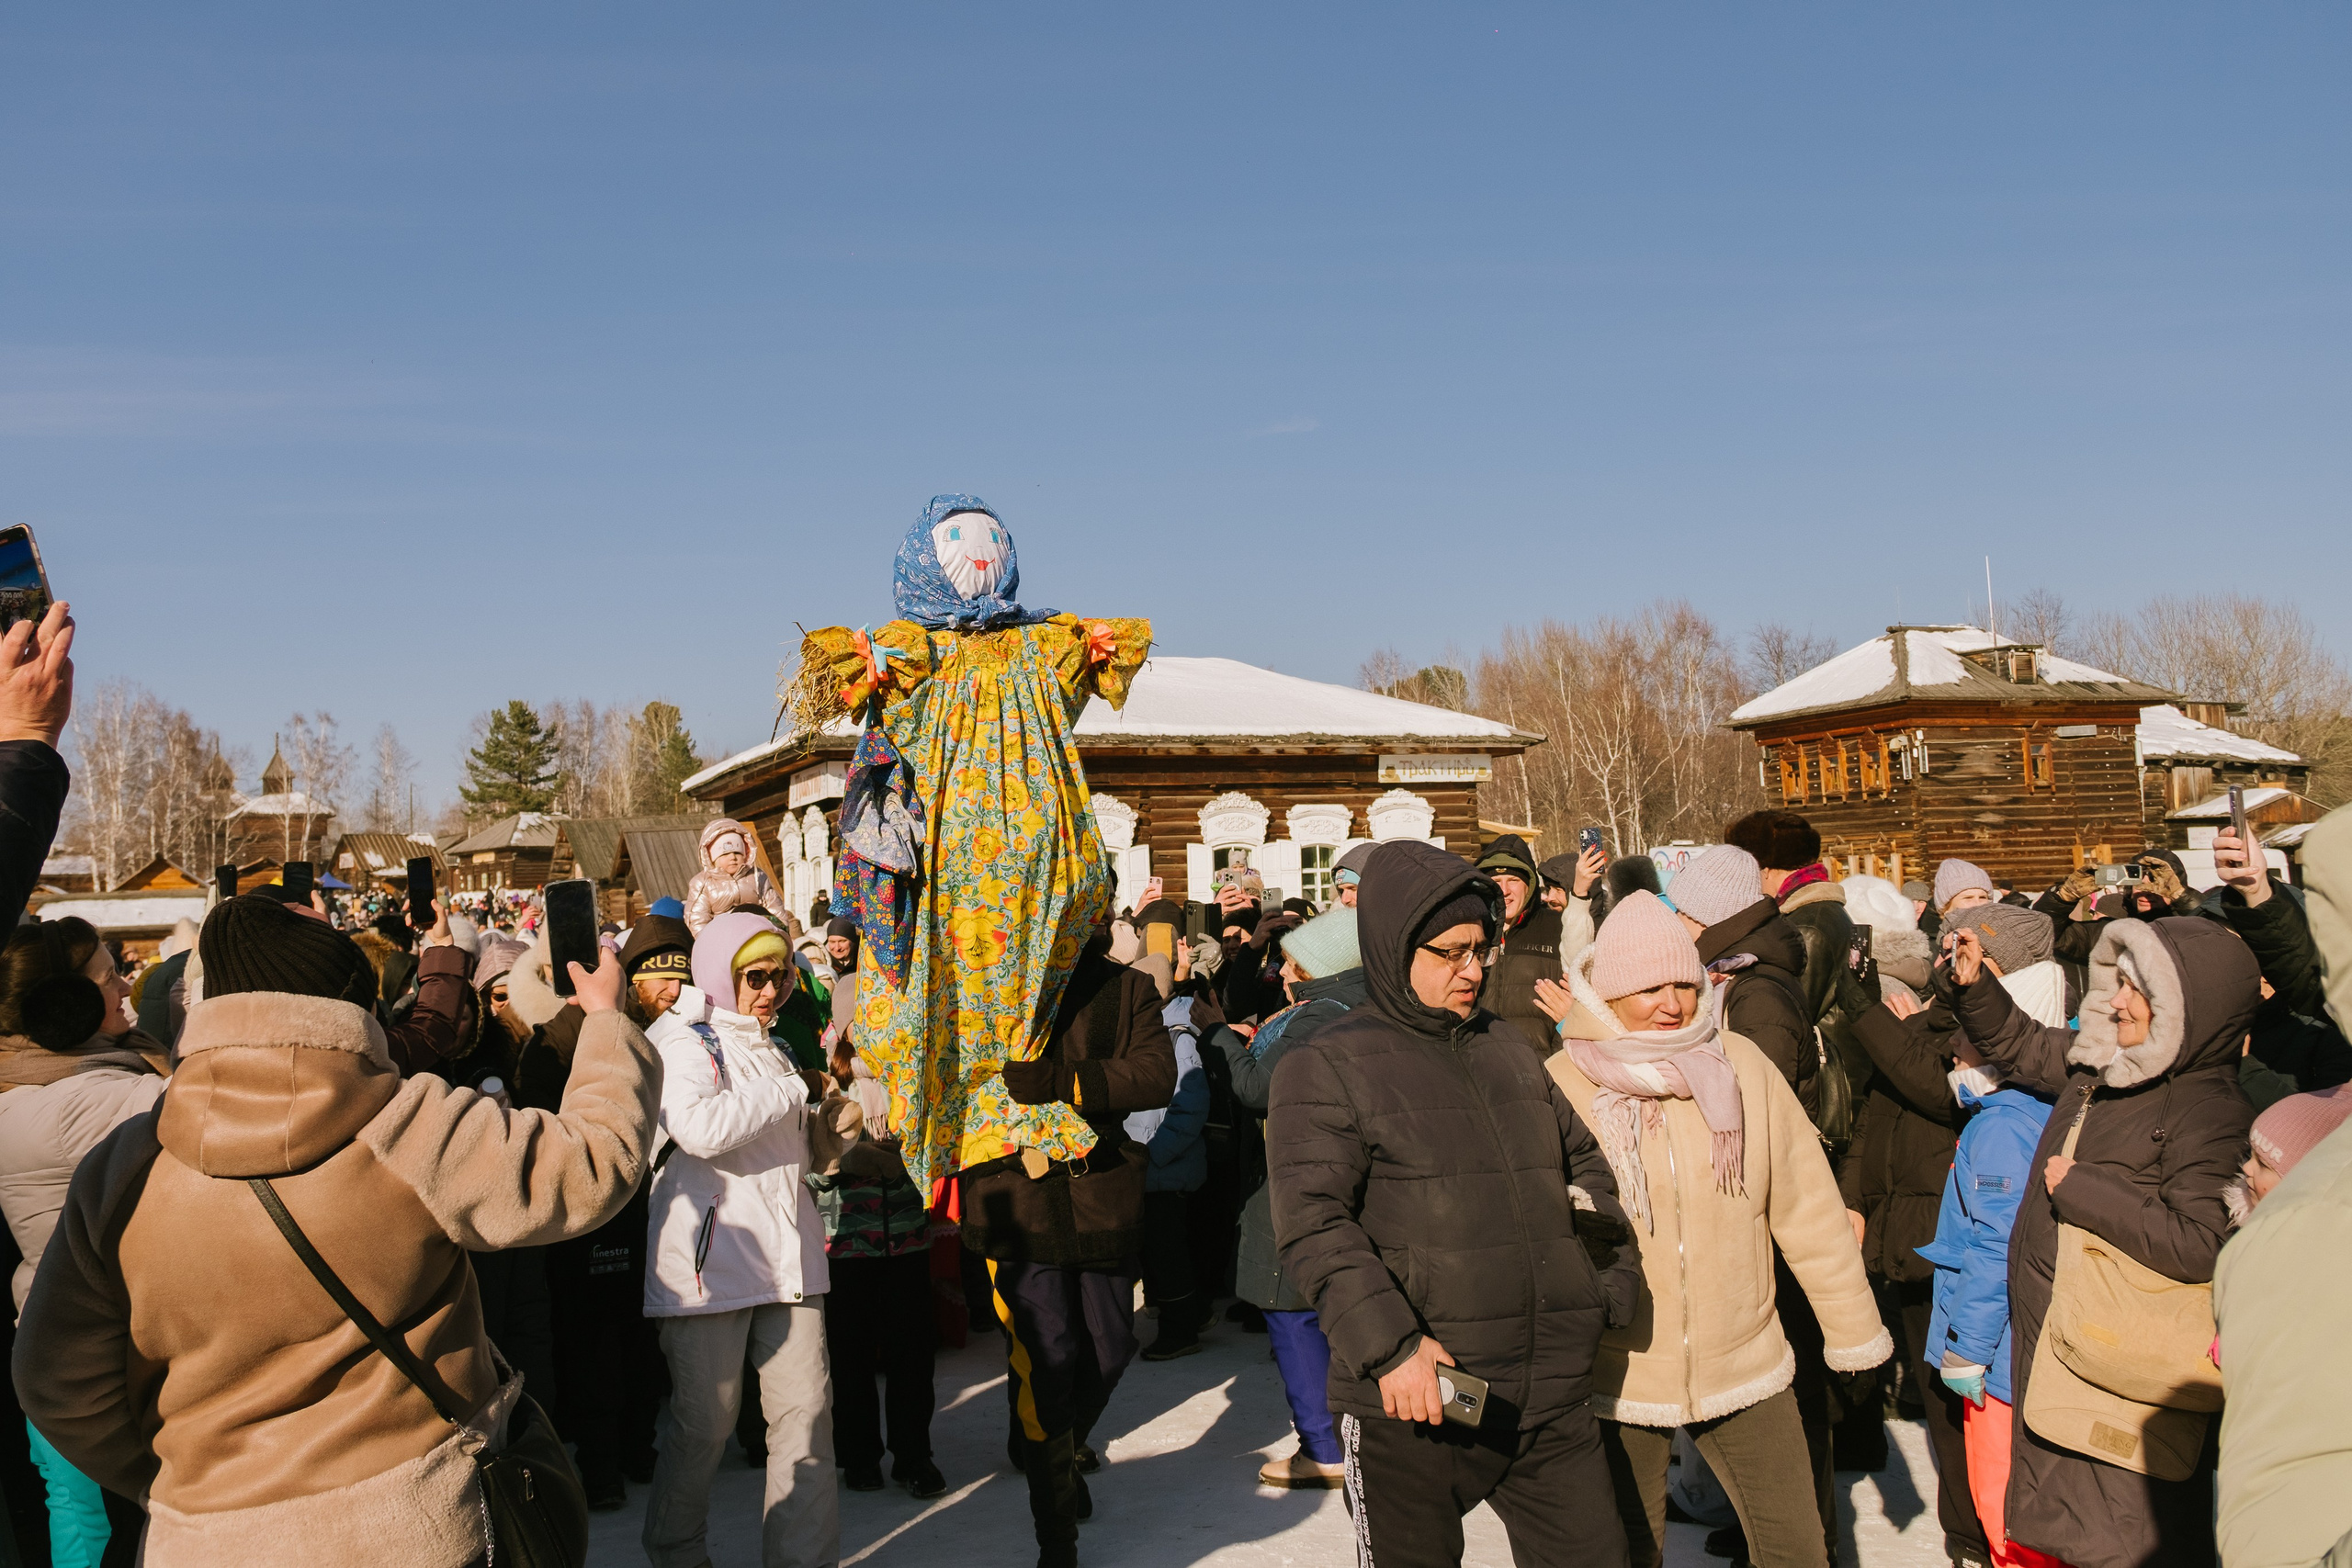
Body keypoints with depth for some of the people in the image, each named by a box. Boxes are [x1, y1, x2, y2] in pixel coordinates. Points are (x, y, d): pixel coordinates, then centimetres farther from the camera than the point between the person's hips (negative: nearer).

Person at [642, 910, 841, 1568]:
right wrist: (795, 1089, -12)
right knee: (703, 1423, 3)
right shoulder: (681, 1038, -4)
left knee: (805, 1414, 1)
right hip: (712, 1258, -6)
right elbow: (701, 1126, -23)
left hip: (787, 1254, 6)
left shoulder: (768, 1045, 21)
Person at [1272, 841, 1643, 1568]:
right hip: (1410, 1404, -5)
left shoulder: (1513, 1049, 15)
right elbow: (1313, 1223, -14)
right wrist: (1390, 1344, -23)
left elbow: (1585, 1163, 25)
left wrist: (1616, 1278, 12)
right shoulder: (1326, 1067, -5)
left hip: (1552, 1399, 5)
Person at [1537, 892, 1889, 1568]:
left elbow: (1808, 1206, 0)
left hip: (1744, 1364, 1)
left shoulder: (1742, 1066, -6)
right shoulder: (1560, 1087, -12)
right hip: (1618, 1379, -1)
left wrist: (1853, 1327, 6)